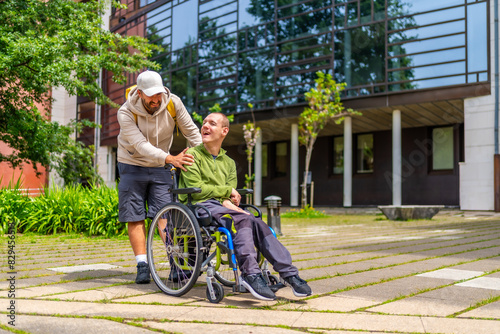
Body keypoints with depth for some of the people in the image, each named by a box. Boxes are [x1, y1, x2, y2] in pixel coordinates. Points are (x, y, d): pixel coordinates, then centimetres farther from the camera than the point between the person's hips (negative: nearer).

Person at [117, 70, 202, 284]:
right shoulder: (126, 113, -21)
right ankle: (142, 265, 0)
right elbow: (142, 146, -31)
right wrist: (171, 159, -44)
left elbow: (191, 132, -4)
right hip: (132, 166, -1)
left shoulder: (173, 103, -14)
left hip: (159, 167, 1)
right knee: (135, 217, -4)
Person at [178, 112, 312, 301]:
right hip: (199, 207, -5)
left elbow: (230, 196, 11)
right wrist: (227, 191, -3)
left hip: (221, 206, 5)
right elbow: (196, 189, -6)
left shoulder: (229, 163, 24)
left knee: (257, 223, -23)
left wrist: (228, 201, -13)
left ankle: (288, 273, -27)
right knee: (242, 219, -32)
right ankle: (250, 273, -39)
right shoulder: (192, 155, 7)